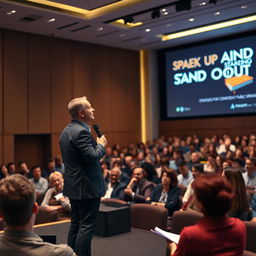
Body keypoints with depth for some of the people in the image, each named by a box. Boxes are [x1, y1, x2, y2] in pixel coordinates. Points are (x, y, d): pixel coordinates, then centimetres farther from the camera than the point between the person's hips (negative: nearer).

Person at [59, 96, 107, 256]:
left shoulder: (66, 131, 12)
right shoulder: (81, 132, -20)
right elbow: (93, 157, -25)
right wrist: (101, 145, -8)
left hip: (74, 186, 10)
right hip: (87, 188, -10)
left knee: (75, 225, 17)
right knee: (87, 227, -4)